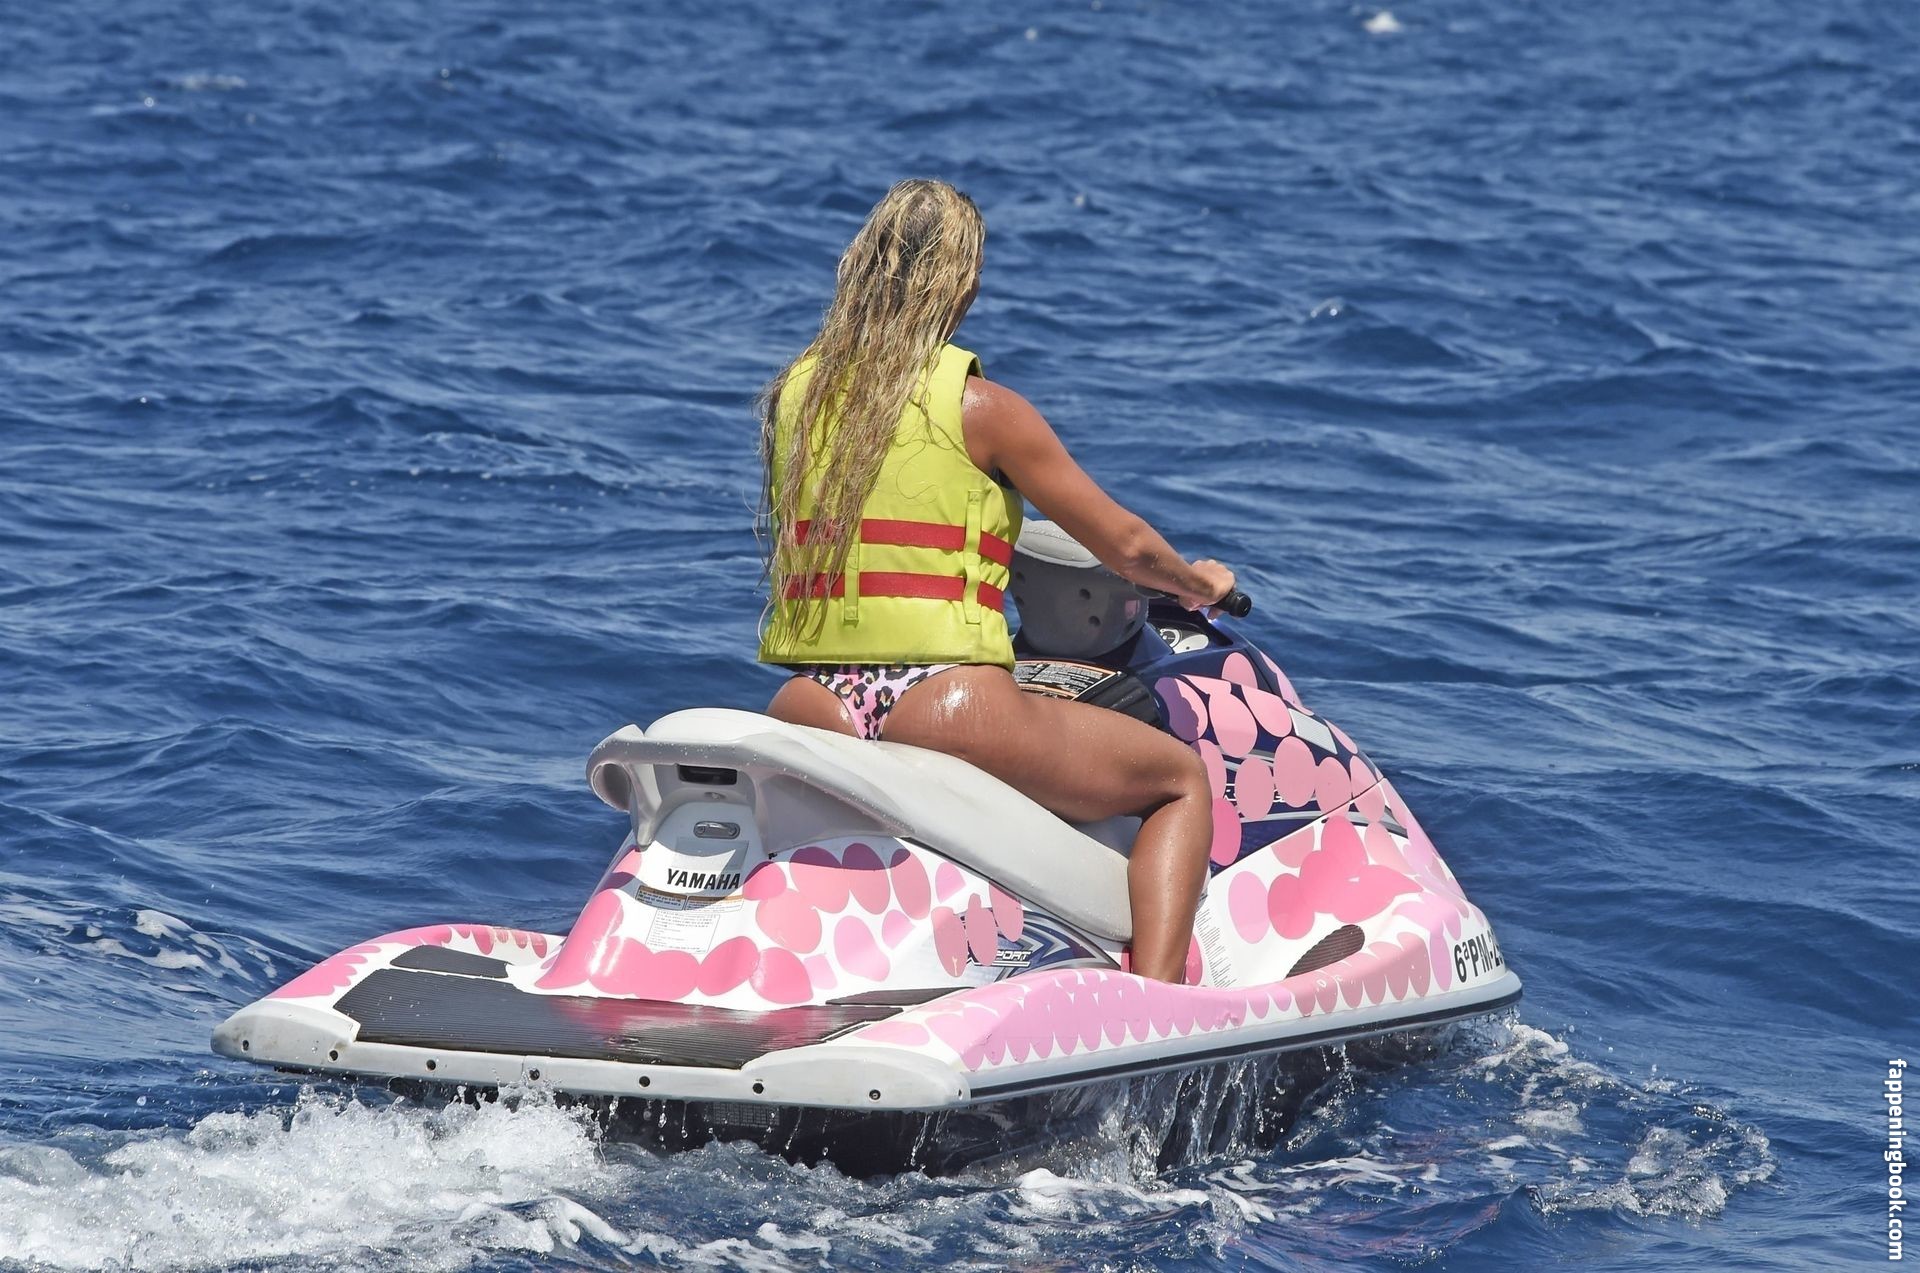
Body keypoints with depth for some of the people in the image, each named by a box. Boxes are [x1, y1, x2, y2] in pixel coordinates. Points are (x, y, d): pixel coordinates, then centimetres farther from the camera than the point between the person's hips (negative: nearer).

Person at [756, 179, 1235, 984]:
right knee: (1182, 777, 15)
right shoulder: (980, 407, -4)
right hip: (946, 712, -4)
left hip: (809, 711, 5)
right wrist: (1198, 582, 26)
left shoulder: (793, 394, 9)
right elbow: (1124, 545, 4)